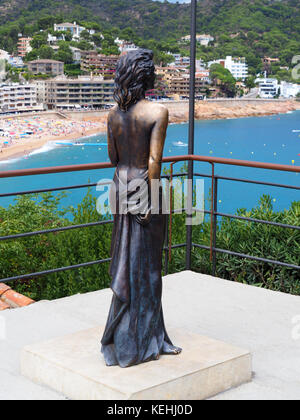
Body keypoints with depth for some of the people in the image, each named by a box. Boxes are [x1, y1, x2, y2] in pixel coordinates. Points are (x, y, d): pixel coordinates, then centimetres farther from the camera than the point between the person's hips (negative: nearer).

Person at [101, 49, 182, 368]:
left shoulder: (114, 114, 4)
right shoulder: (157, 112, -14)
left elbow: (113, 156, 10)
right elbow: (154, 161, -18)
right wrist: (152, 201, -14)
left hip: (121, 184, 7)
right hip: (145, 187, -6)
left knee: (126, 259, 14)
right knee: (144, 264, 3)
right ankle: (135, 343, 13)